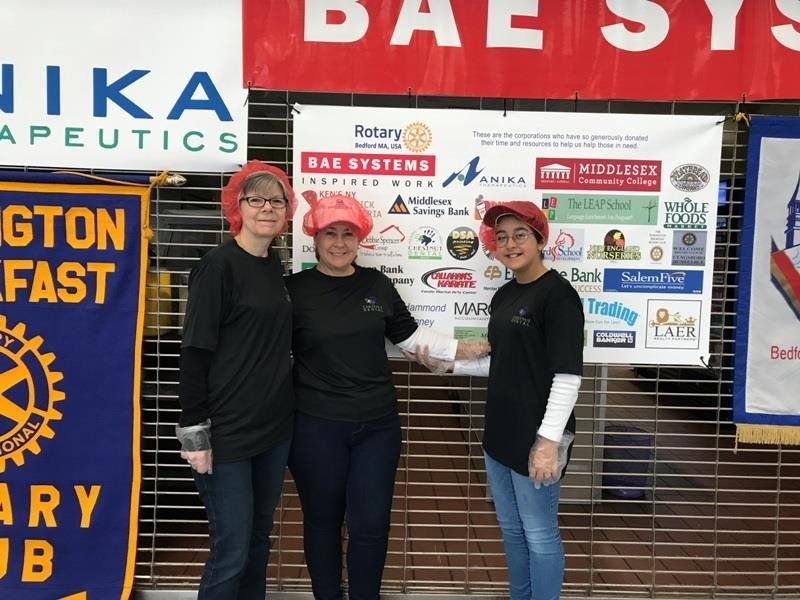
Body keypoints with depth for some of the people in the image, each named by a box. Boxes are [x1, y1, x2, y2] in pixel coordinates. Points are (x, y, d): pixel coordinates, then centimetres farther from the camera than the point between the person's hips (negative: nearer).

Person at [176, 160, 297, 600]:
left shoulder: (274, 263, 8)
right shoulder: (219, 265, -13)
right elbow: (194, 353, -15)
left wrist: (283, 410, 15)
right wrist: (194, 432, -16)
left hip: (274, 428, 7)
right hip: (227, 432, -7)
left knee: (258, 536, 18)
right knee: (232, 549, 2)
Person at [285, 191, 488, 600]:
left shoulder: (377, 284, 5)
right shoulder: (296, 289, -5)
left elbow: (409, 335, 14)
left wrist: (464, 349, 11)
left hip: (377, 424, 3)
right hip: (317, 427, -2)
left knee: (371, 524, 9)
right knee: (322, 521, 13)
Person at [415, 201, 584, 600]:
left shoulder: (558, 295, -13)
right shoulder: (504, 295, 12)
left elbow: (567, 375, -17)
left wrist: (549, 440, -21)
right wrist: (448, 365, 13)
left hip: (536, 438, -8)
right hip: (500, 433, 8)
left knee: (539, 534, 5)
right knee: (511, 529, 19)